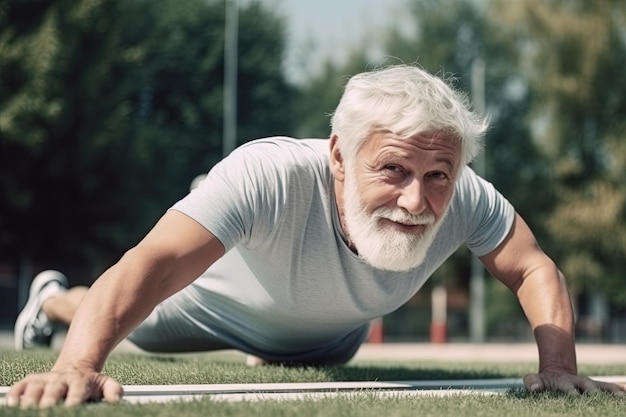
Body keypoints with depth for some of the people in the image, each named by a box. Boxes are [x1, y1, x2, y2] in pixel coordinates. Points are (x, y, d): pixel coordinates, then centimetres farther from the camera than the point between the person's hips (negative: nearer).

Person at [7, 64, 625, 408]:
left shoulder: (467, 201, -39)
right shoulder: (269, 175, -51)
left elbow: (534, 269, -22)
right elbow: (152, 264, -61)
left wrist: (559, 366, -39)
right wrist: (77, 365, -76)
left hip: (327, 337, 4)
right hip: (220, 303, -4)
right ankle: (52, 299, 59)